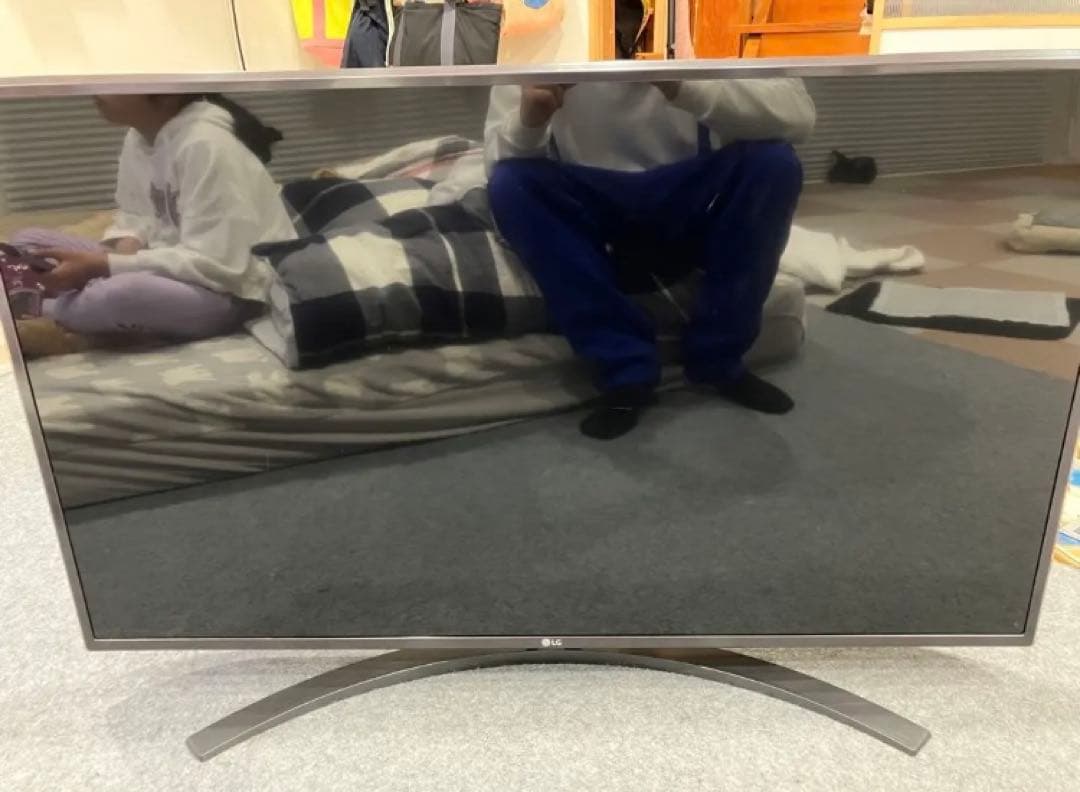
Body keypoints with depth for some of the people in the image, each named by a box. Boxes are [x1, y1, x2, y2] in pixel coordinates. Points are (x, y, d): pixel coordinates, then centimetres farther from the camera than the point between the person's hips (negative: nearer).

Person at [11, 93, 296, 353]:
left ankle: (27, 321, -6)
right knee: (27, 241, 10)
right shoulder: (139, 137, 4)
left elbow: (214, 265, -26)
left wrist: (101, 267, -26)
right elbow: (135, 217, 14)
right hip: (169, 269, 9)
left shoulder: (206, 143, -22)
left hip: (229, 291, -8)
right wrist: (124, 248, -10)